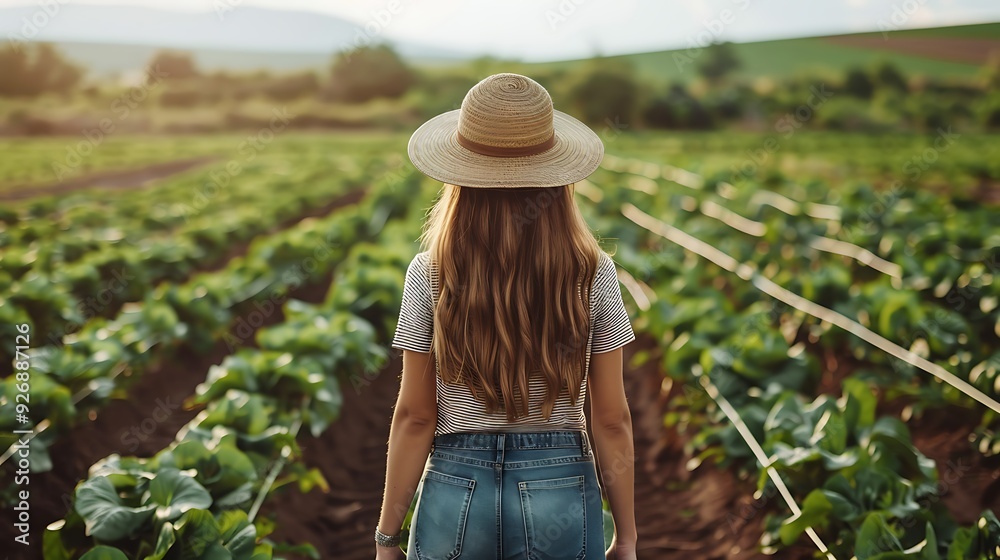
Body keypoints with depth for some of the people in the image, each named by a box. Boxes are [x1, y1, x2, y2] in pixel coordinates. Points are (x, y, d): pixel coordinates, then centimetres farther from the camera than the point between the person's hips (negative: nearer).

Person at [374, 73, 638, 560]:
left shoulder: (430, 275, -9)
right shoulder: (593, 275, -7)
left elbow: (414, 417, -6)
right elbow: (611, 420, -4)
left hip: (455, 491, 0)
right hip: (562, 489, 1)